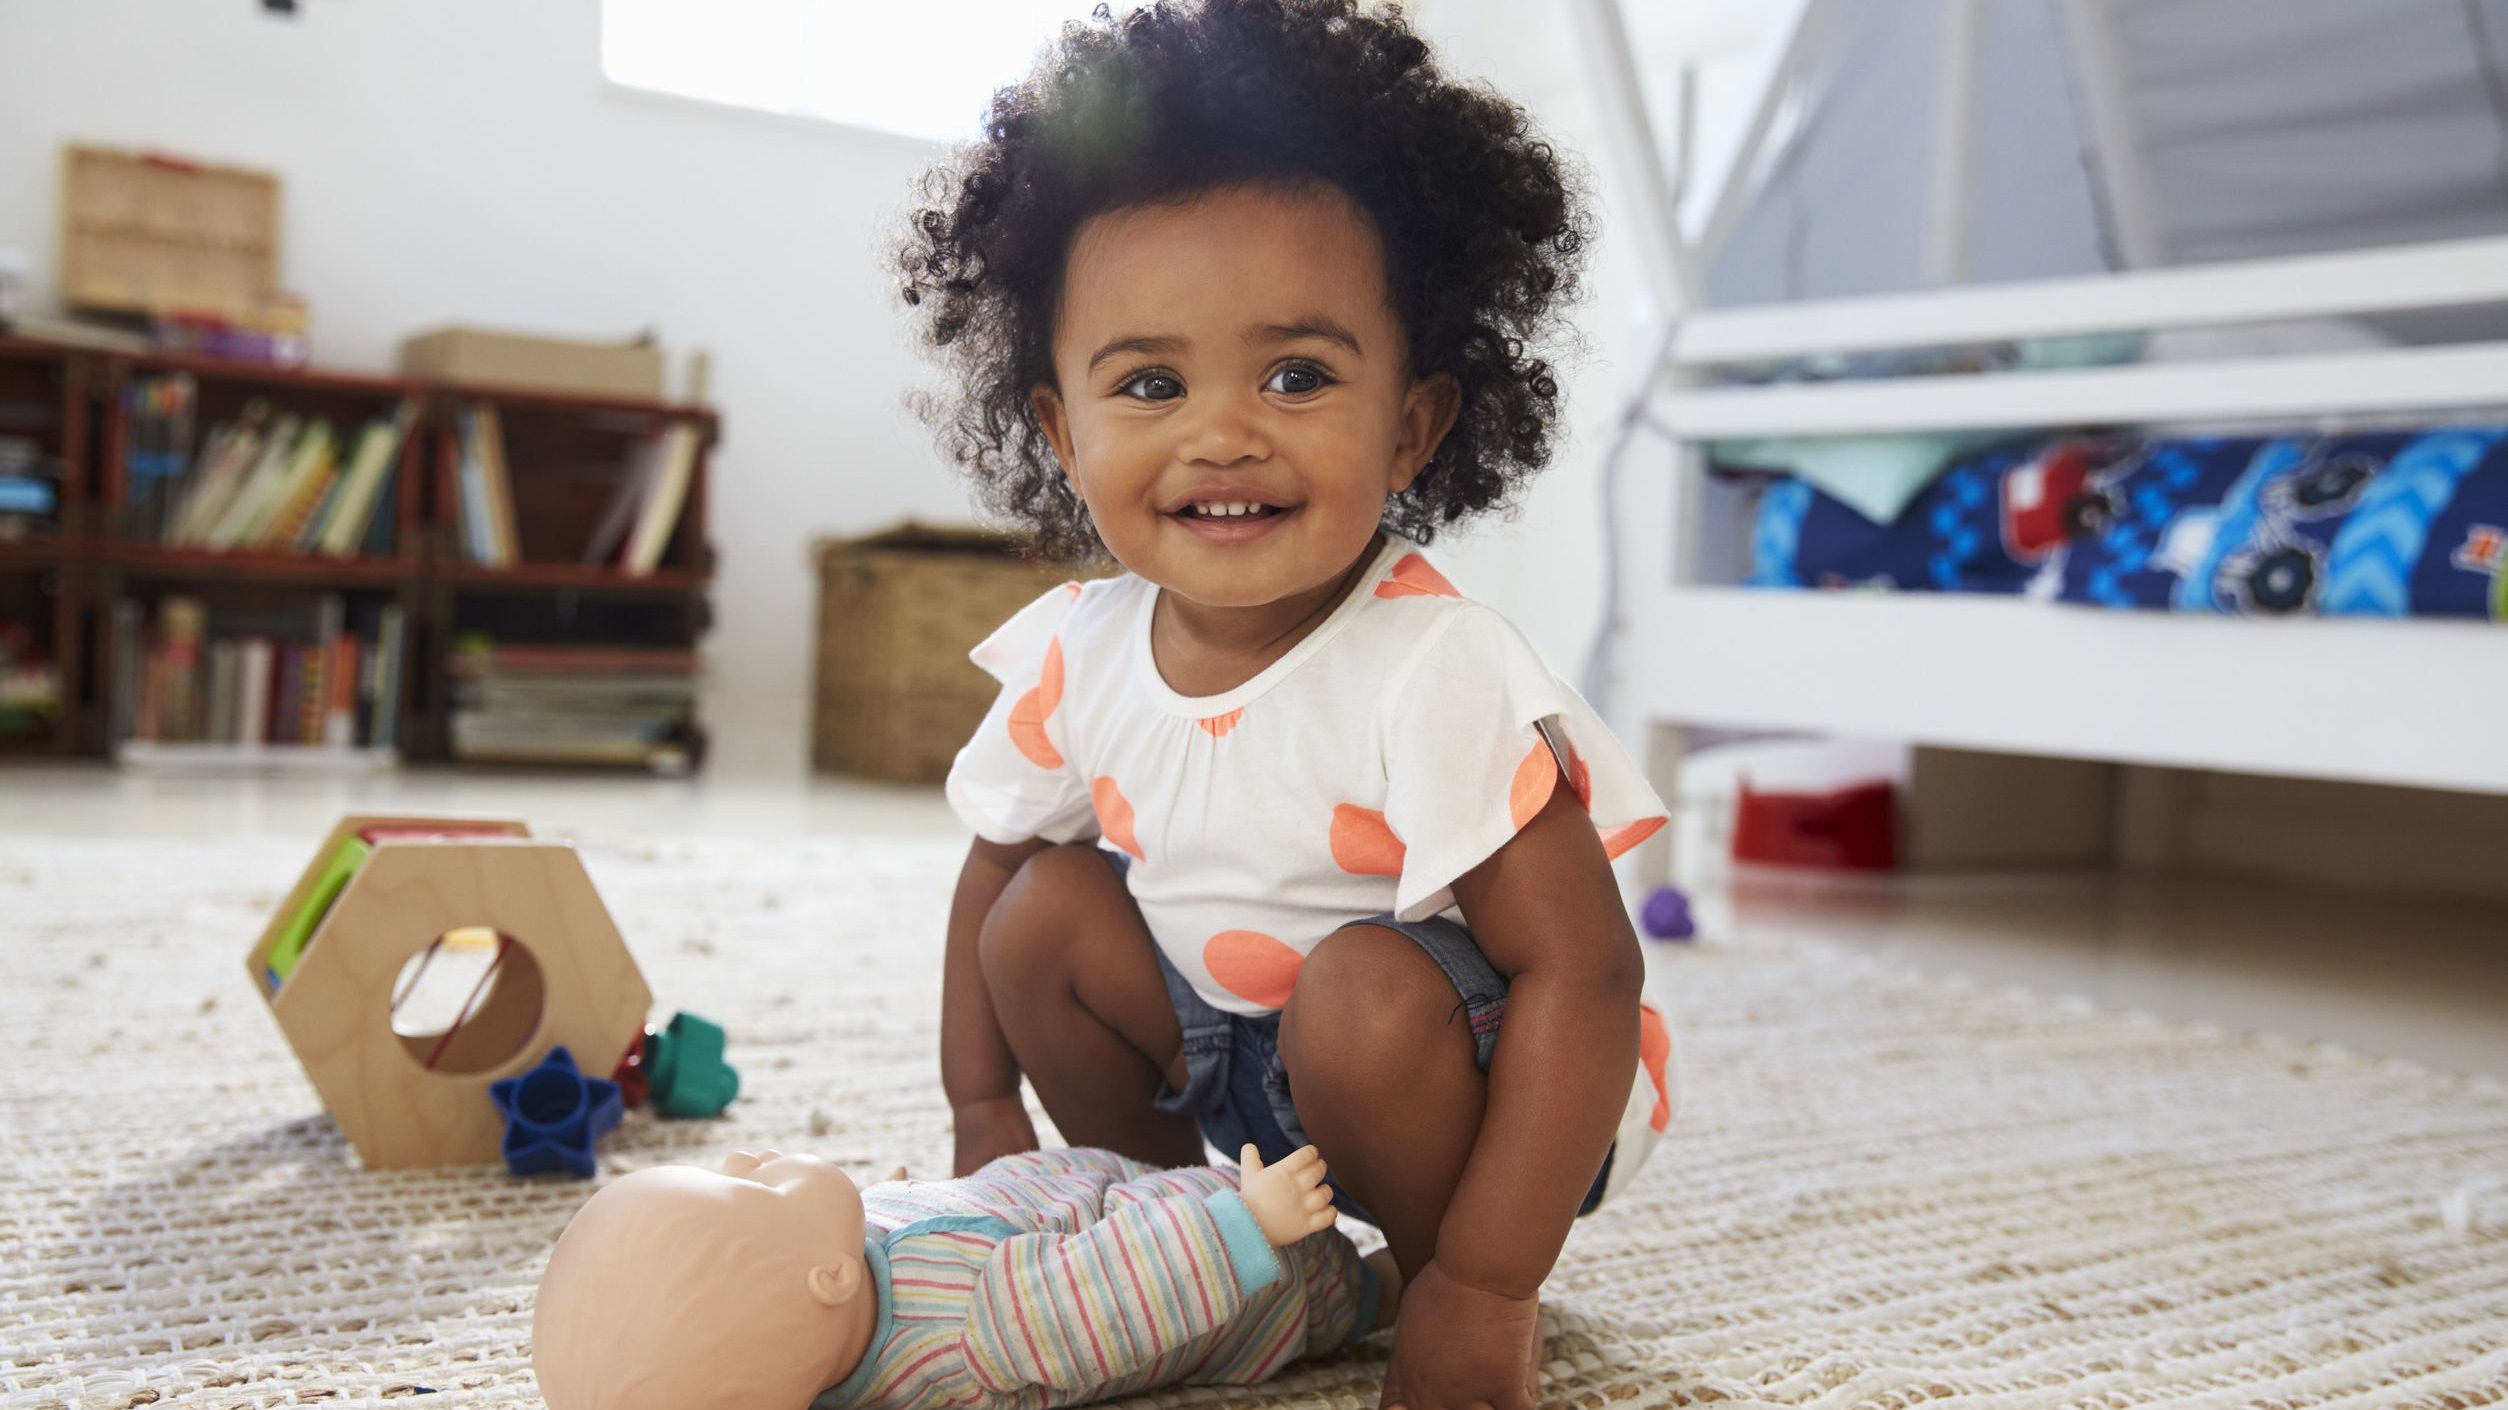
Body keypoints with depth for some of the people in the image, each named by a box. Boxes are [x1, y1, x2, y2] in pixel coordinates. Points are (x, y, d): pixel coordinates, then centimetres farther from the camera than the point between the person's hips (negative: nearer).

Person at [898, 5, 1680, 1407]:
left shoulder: (1436, 674, -31)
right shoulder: (1080, 652, -12)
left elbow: (1581, 973, -31)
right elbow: (992, 862, 7)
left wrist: (1481, 1290, -30)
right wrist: (984, 1106, 5)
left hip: (1445, 1070, -6)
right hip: (1221, 1045, 6)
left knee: (1364, 991, -33)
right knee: (1047, 908, -8)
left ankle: (1468, 1286, -5)